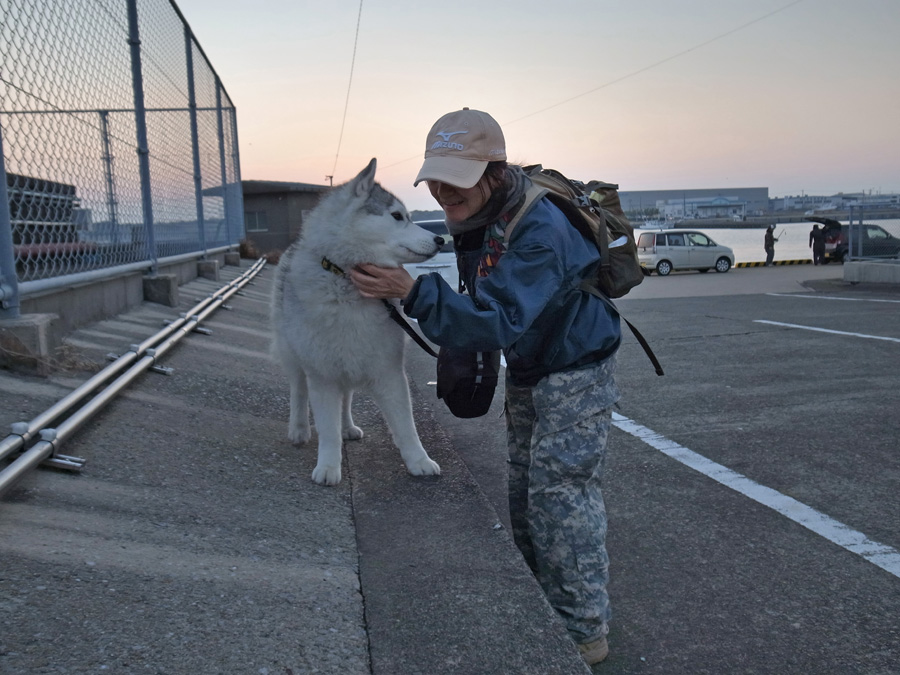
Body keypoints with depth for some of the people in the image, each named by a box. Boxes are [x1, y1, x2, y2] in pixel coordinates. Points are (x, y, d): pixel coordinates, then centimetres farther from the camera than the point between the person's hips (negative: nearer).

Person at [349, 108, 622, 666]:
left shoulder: (541, 230, -34)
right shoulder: (477, 218, -6)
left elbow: (499, 322, -41)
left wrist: (413, 293, -48)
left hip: (577, 373, -9)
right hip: (528, 371, 9)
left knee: (562, 492, -8)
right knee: (526, 489, 16)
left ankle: (585, 631, 7)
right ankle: (539, 604, 33)